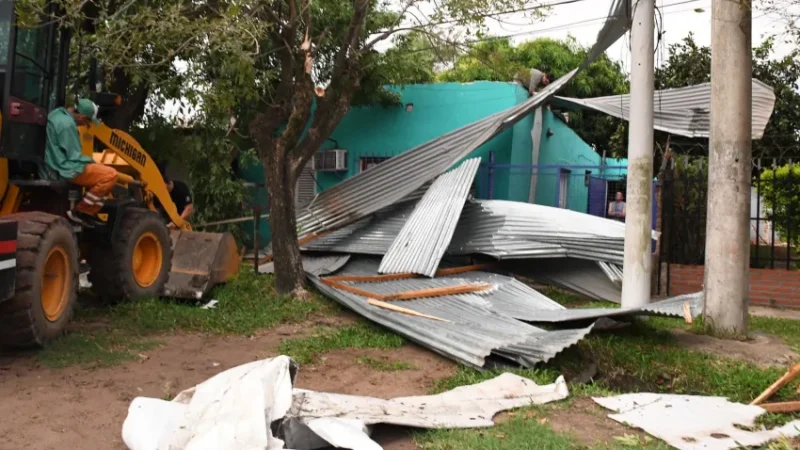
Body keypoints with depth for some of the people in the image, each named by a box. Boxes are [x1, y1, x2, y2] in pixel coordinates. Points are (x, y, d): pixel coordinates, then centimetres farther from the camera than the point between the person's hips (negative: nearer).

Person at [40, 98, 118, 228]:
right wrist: (92, 162, 0)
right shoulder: (67, 124, -19)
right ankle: (80, 212, -8)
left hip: (51, 167, 11)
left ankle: (90, 213, 14)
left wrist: (90, 162, 16)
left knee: (100, 173, 22)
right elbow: (74, 157, -19)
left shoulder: (57, 114, 13)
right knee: (110, 175, -17)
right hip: (63, 171, -11)